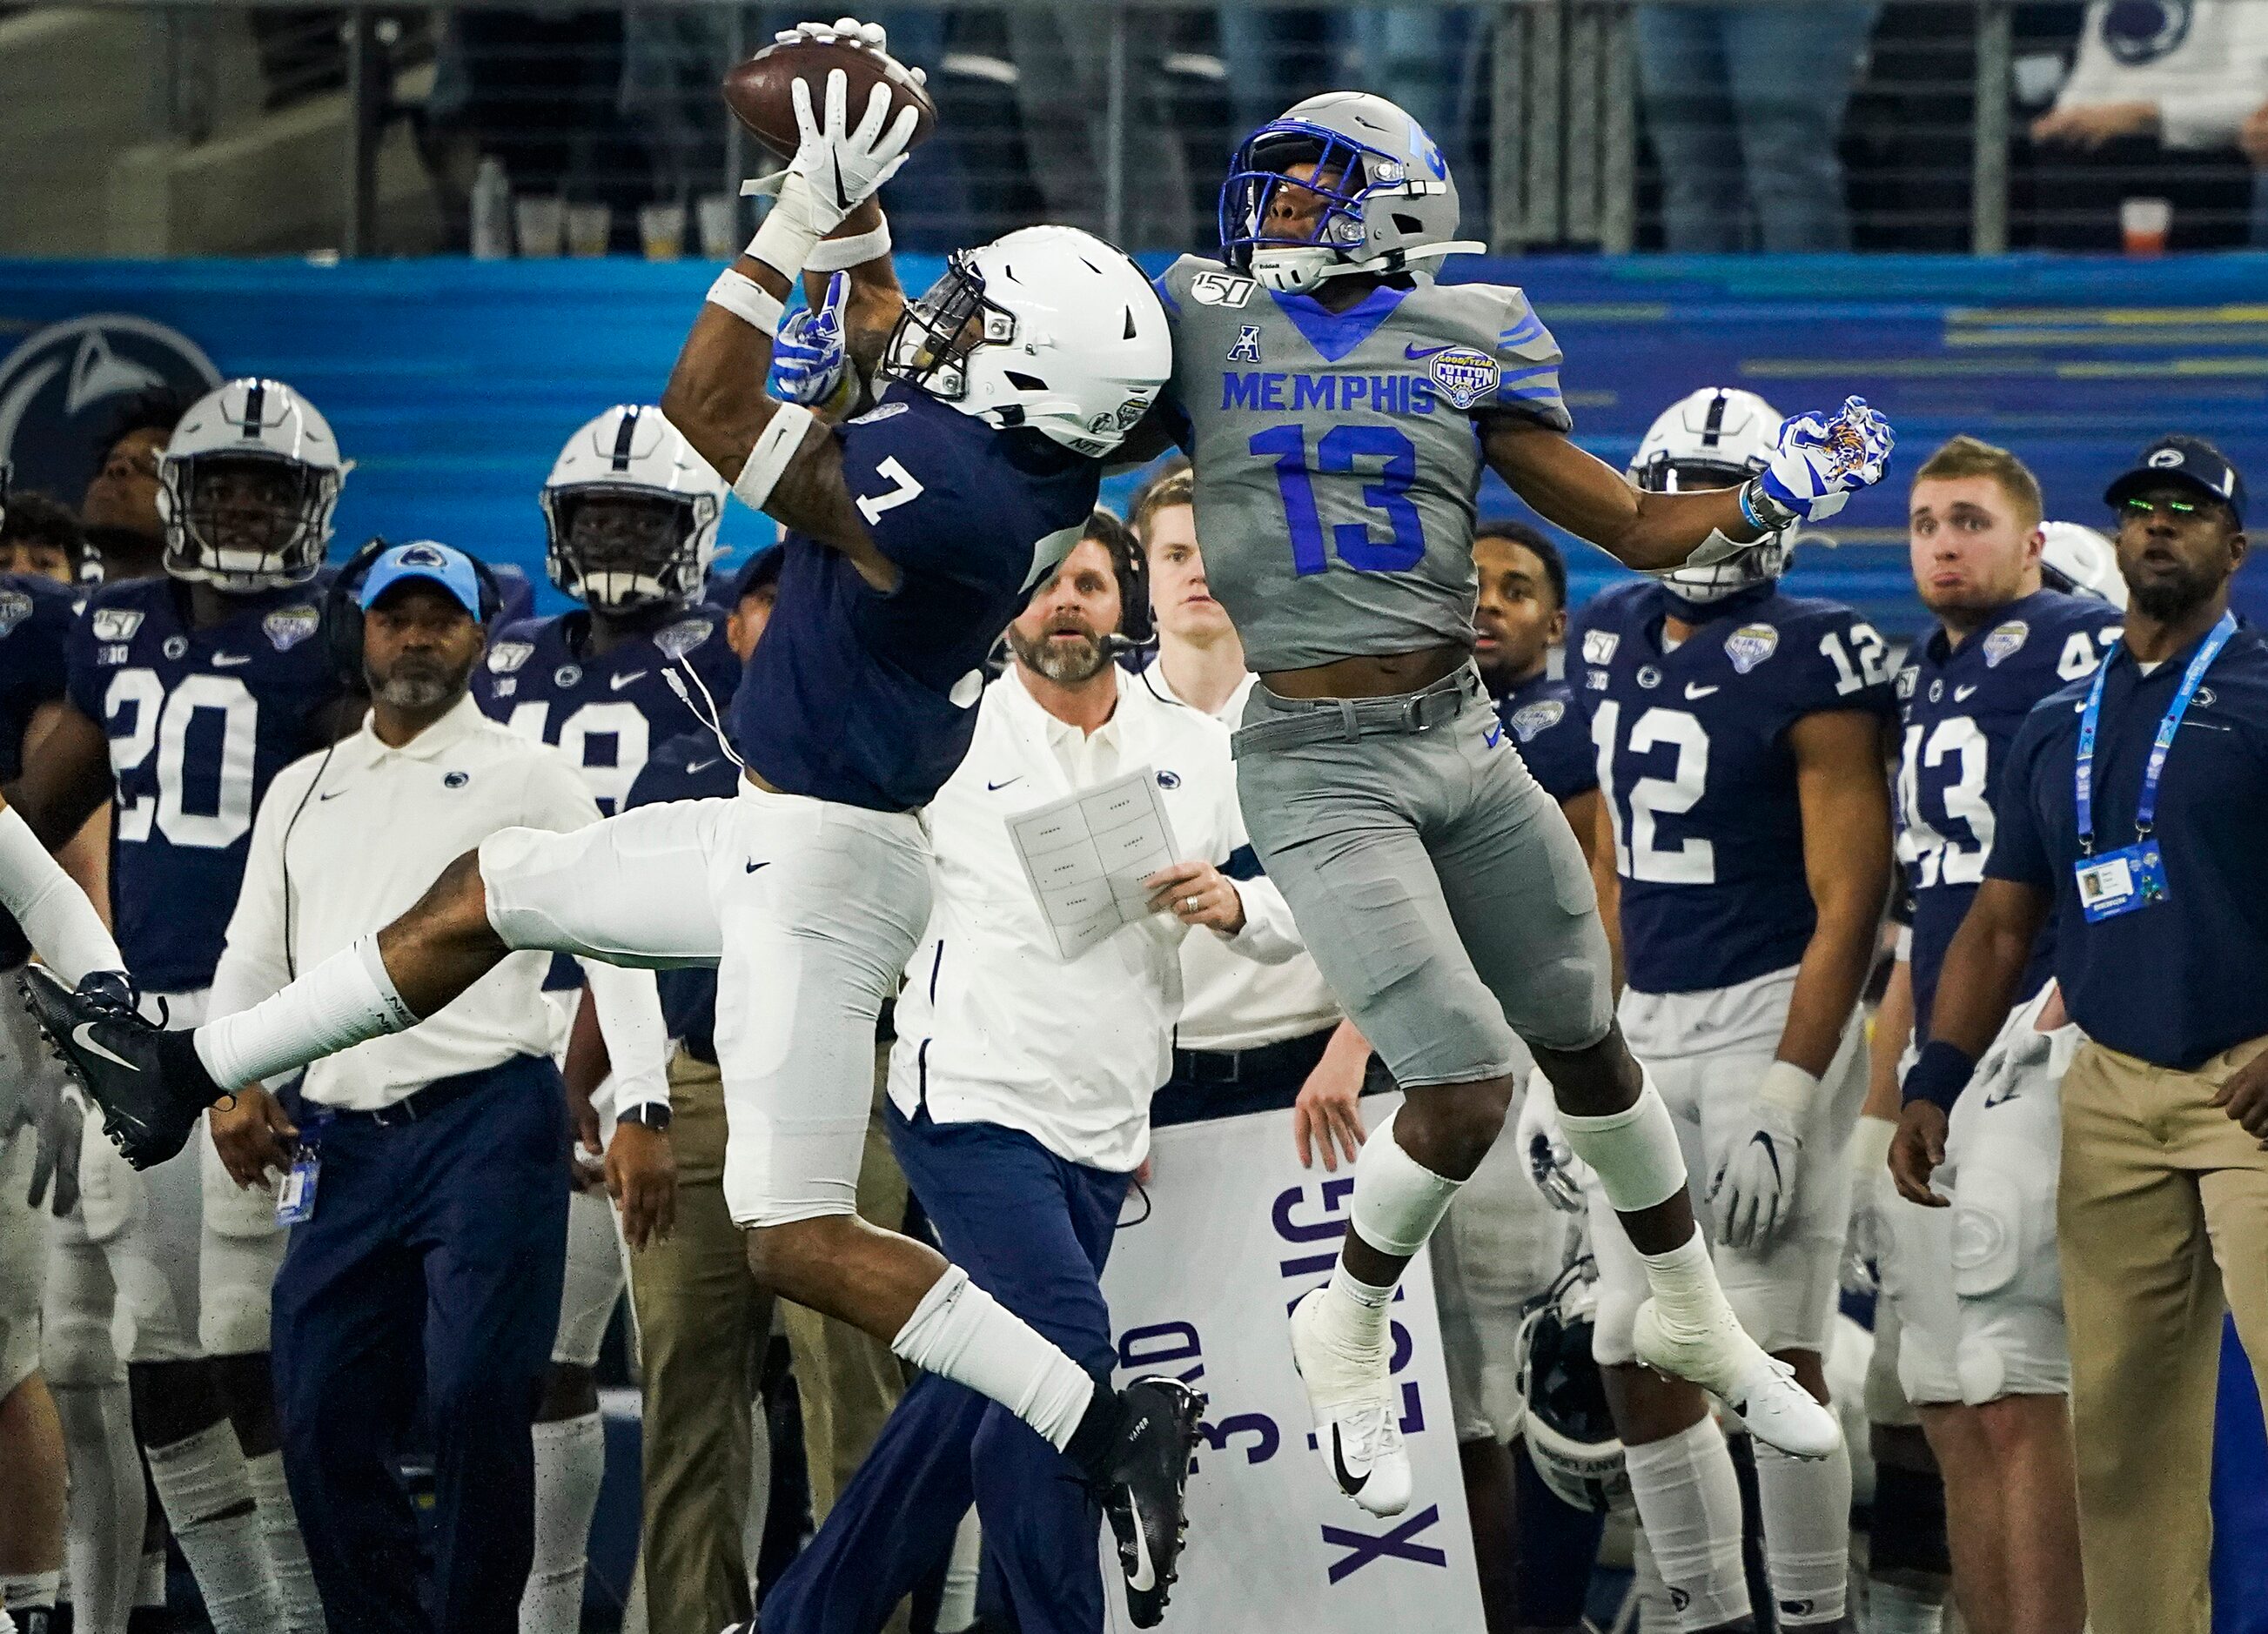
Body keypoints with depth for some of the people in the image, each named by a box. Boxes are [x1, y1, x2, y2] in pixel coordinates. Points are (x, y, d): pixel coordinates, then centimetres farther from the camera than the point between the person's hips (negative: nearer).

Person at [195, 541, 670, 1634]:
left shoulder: (528, 777, 7)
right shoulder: (303, 792, 21)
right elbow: (252, 958, 22)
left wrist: (639, 1109, -12)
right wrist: (236, 1081, 3)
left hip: (487, 1121, -5)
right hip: (343, 1140, 5)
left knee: (476, 1401, -12)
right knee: (322, 1418, -1)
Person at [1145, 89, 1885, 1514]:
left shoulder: (1464, 346, 3)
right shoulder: (1206, 326, 1)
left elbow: (1636, 527, 6)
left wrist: (1775, 500, -11)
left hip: (1465, 743, 3)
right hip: (1320, 770, -3)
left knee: (1587, 1048, 17)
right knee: (1464, 1091, -15)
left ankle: (1695, 1320, 40)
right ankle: (1349, 1332, 11)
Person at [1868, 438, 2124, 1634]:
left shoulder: (2083, 650, -7)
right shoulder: (1921, 676, 19)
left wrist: (2054, 1009, -21)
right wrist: (1882, 1102, 21)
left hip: (2036, 1054, -8)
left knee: (2015, 1397, -12)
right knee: (1951, 1412, 7)